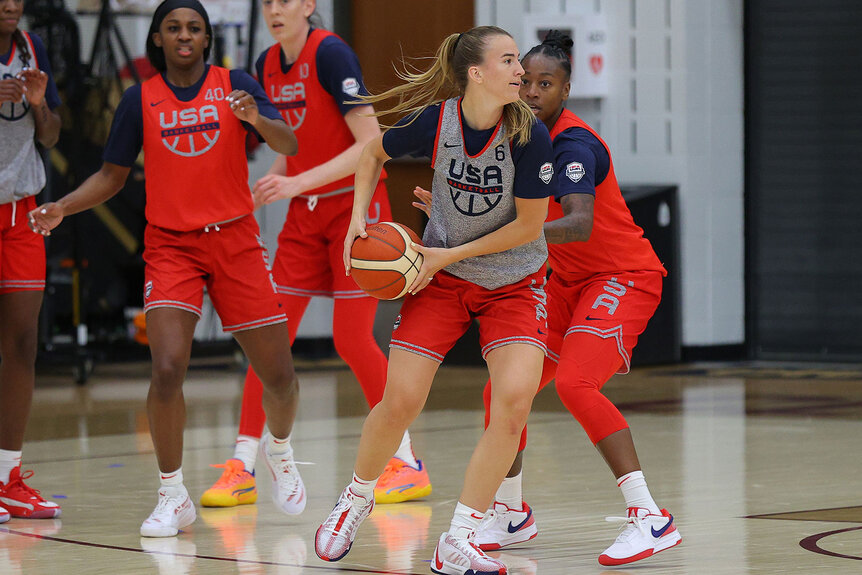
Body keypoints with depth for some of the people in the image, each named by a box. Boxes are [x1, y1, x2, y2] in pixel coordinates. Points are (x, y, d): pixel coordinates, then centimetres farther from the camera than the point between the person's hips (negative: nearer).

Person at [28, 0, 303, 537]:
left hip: (235, 241, 0)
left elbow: (290, 146, -10)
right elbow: (112, 175, 9)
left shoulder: (234, 85, 0)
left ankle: (280, 449, 36)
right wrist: (62, 208, -7)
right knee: (167, 369, -20)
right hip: (170, 245, 0)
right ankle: (174, 497, -5)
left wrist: (258, 120, -31)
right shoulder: (141, 100, 3)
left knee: (279, 375, 2)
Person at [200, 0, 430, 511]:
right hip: (305, 214, 7)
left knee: (352, 337, -9)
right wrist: (272, 182, -1)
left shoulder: (331, 53, -17)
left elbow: (371, 144, -21)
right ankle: (242, 469, 3)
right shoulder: (268, 65, 6)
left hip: (355, 206, -7)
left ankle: (408, 465, 2)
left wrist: (299, 181, -26)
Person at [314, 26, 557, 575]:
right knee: (400, 401, -4)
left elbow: (529, 226, -14)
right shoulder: (433, 122, -16)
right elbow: (374, 153, 5)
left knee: (516, 396, -21)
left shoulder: (530, 135, -21)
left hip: (514, 280, -1)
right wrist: (359, 216, -6)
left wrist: (448, 255, -15)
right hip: (441, 275, 1)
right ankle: (356, 500, 28)